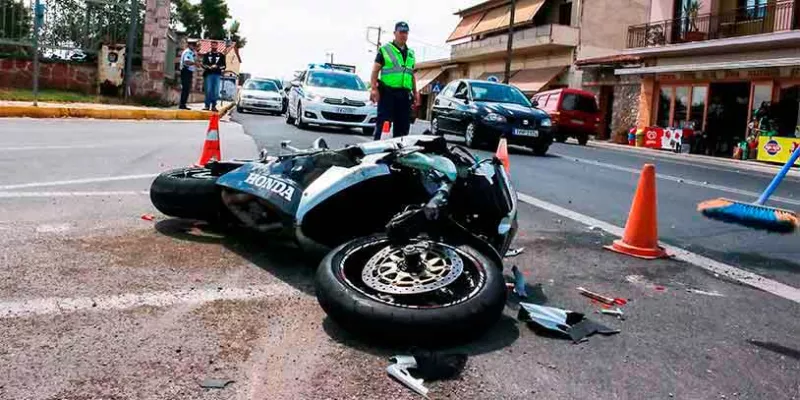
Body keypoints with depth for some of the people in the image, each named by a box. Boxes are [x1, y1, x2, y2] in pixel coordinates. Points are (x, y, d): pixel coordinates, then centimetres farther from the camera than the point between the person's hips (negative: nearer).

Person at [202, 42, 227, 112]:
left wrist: (217, 67, -12)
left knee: (216, 91, -4)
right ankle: (207, 106, -1)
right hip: (208, 74, 0)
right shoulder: (207, 55, 13)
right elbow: (203, 64, 7)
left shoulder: (221, 55, 11)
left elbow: (224, 66, 7)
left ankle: (214, 106, 2)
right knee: (208, 90, -5)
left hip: (217, 75, 0)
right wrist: (209, 67, -13)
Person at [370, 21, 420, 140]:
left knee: (403, 125, 7)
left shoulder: (410, 53, 20)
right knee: (383, 123, -8)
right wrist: (374, 88, -13)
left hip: (405, 94, 5)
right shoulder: (385, 50, 3)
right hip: (387, 92, -5)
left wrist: (415, 92, 20)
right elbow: (375, 70, -2)